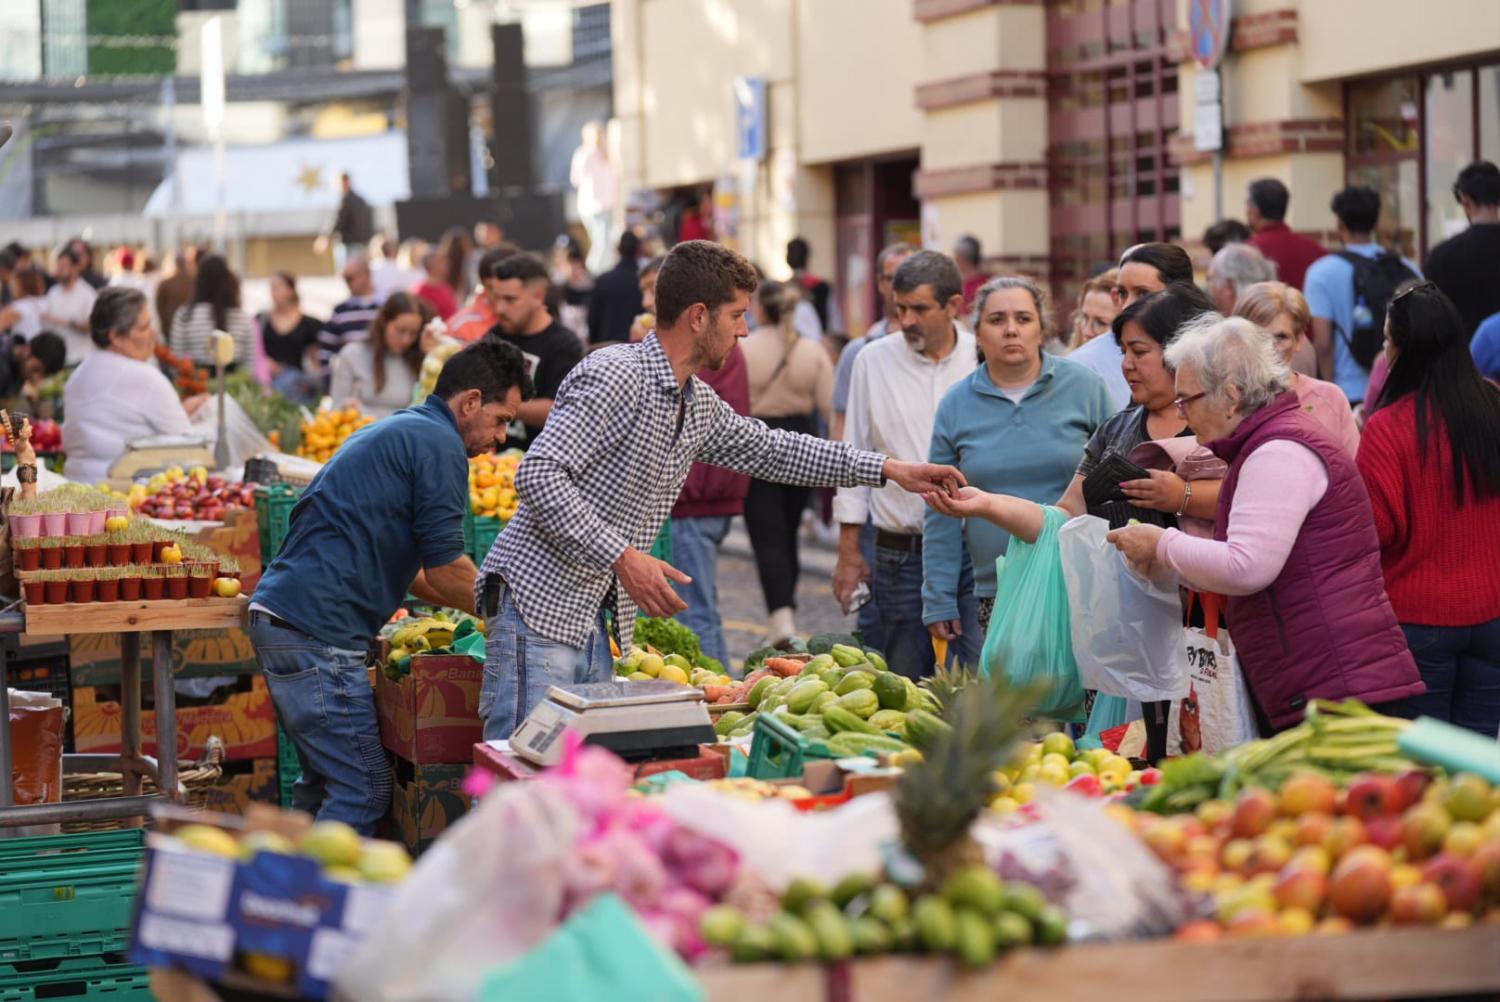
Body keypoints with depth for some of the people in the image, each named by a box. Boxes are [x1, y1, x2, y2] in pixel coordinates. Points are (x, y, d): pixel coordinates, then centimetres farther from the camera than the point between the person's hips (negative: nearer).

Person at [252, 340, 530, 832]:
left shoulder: (391, 432, 25)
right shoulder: (439, 444, -7)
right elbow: (445, 568, -9)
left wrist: (482, 605, 27)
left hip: (276, 615, 10)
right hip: (318, 631, -10)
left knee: (324, 782, 17)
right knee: (363, 791, -7)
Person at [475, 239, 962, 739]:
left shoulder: (698, 406, 13)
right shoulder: (614, 375, -15)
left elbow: (768, 449, 29)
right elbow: (538, 475, -21)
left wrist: (888, 469, 25)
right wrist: (624, 557, -25)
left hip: (596, 622, 9)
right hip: (539, 606, -9)